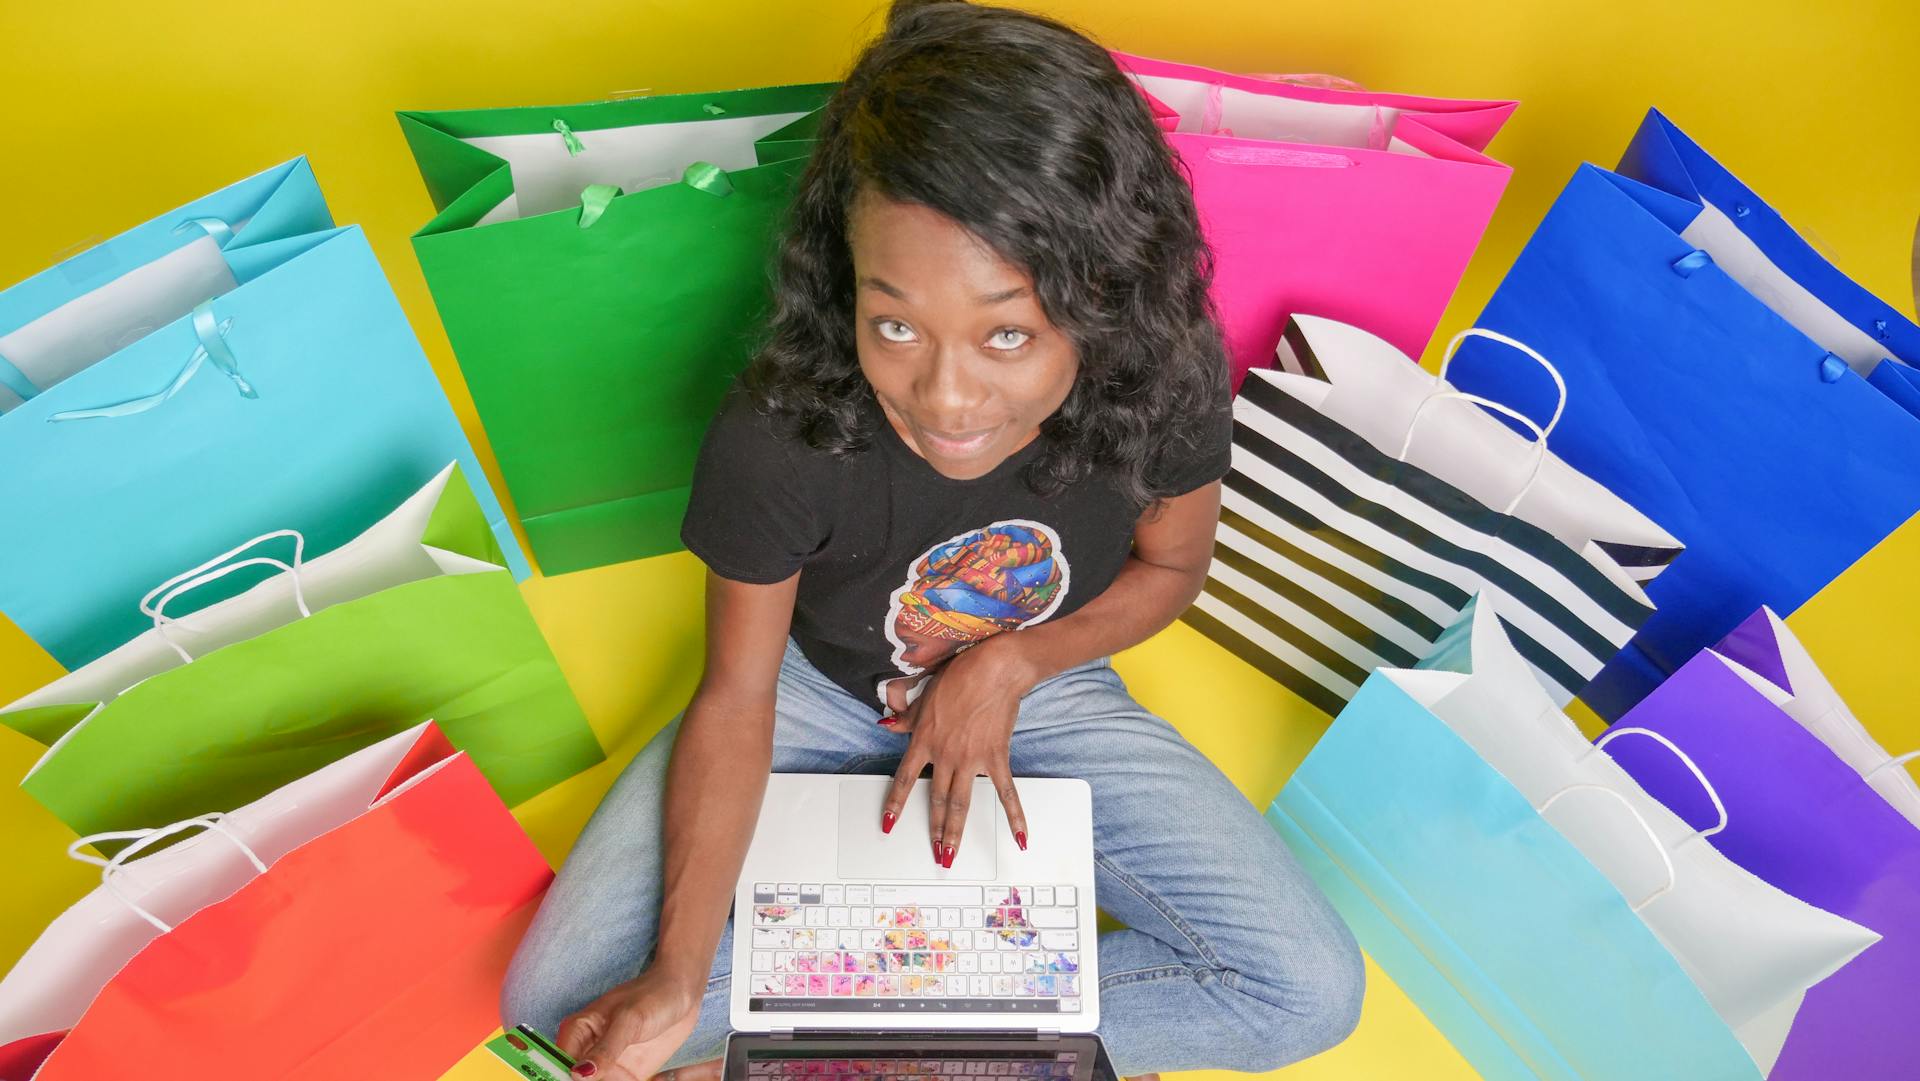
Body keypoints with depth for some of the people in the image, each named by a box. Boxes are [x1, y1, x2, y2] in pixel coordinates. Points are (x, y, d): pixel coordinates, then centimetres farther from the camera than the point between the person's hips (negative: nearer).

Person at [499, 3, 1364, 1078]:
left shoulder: (1169, 384, -27)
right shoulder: (777, 436, -32)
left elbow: (1170, 566, -6)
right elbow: (736, 700, -21)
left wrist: (1011, 665, -22)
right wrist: (679, 979, -29)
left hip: (1045, 680, 2)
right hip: (819, 690, -1)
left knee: (1314, 994, -10)